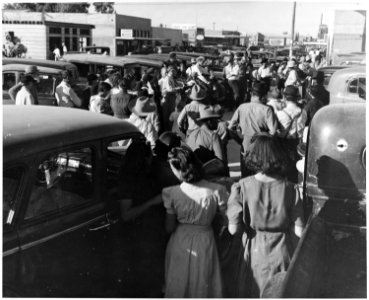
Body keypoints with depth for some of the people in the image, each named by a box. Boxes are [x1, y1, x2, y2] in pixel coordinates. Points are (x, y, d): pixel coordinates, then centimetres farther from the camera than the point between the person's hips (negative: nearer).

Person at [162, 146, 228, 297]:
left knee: (178, 288, 20)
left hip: (180, 244, 0)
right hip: (205, 242, 0)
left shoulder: (172, 194, -18)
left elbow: (169, 228, -6)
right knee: (203, 287, 20)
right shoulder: (217, 191, -19)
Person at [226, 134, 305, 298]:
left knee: (252, 292, 19)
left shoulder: (242, 187, -16)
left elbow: (233, 229, -12)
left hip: (254, 252, -1)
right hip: (282, 252, 1)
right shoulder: (290, 188, -12)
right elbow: (298, 231, -10)